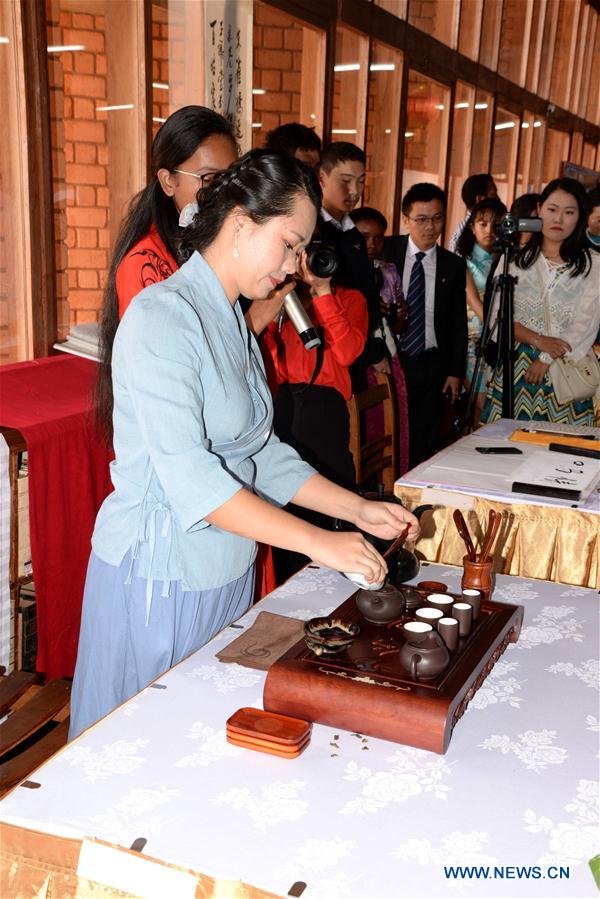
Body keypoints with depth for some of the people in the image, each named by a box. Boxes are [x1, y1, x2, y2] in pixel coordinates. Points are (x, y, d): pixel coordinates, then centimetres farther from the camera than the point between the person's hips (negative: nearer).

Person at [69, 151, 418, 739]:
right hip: (158, 574, -8)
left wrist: (357, 509, 3)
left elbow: (262, 454, 12)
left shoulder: (234, 323, 12)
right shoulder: (162, 317, -17)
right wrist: (317, 542, -26)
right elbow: (187, 475, -26)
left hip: (225, 570, 8)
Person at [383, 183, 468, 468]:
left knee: (423, 443, 6)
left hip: (431, 366, 2)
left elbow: (459, 323, 9)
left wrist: (456, 371, 5)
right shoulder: (385, 251, 0)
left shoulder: (453, 265, 6)